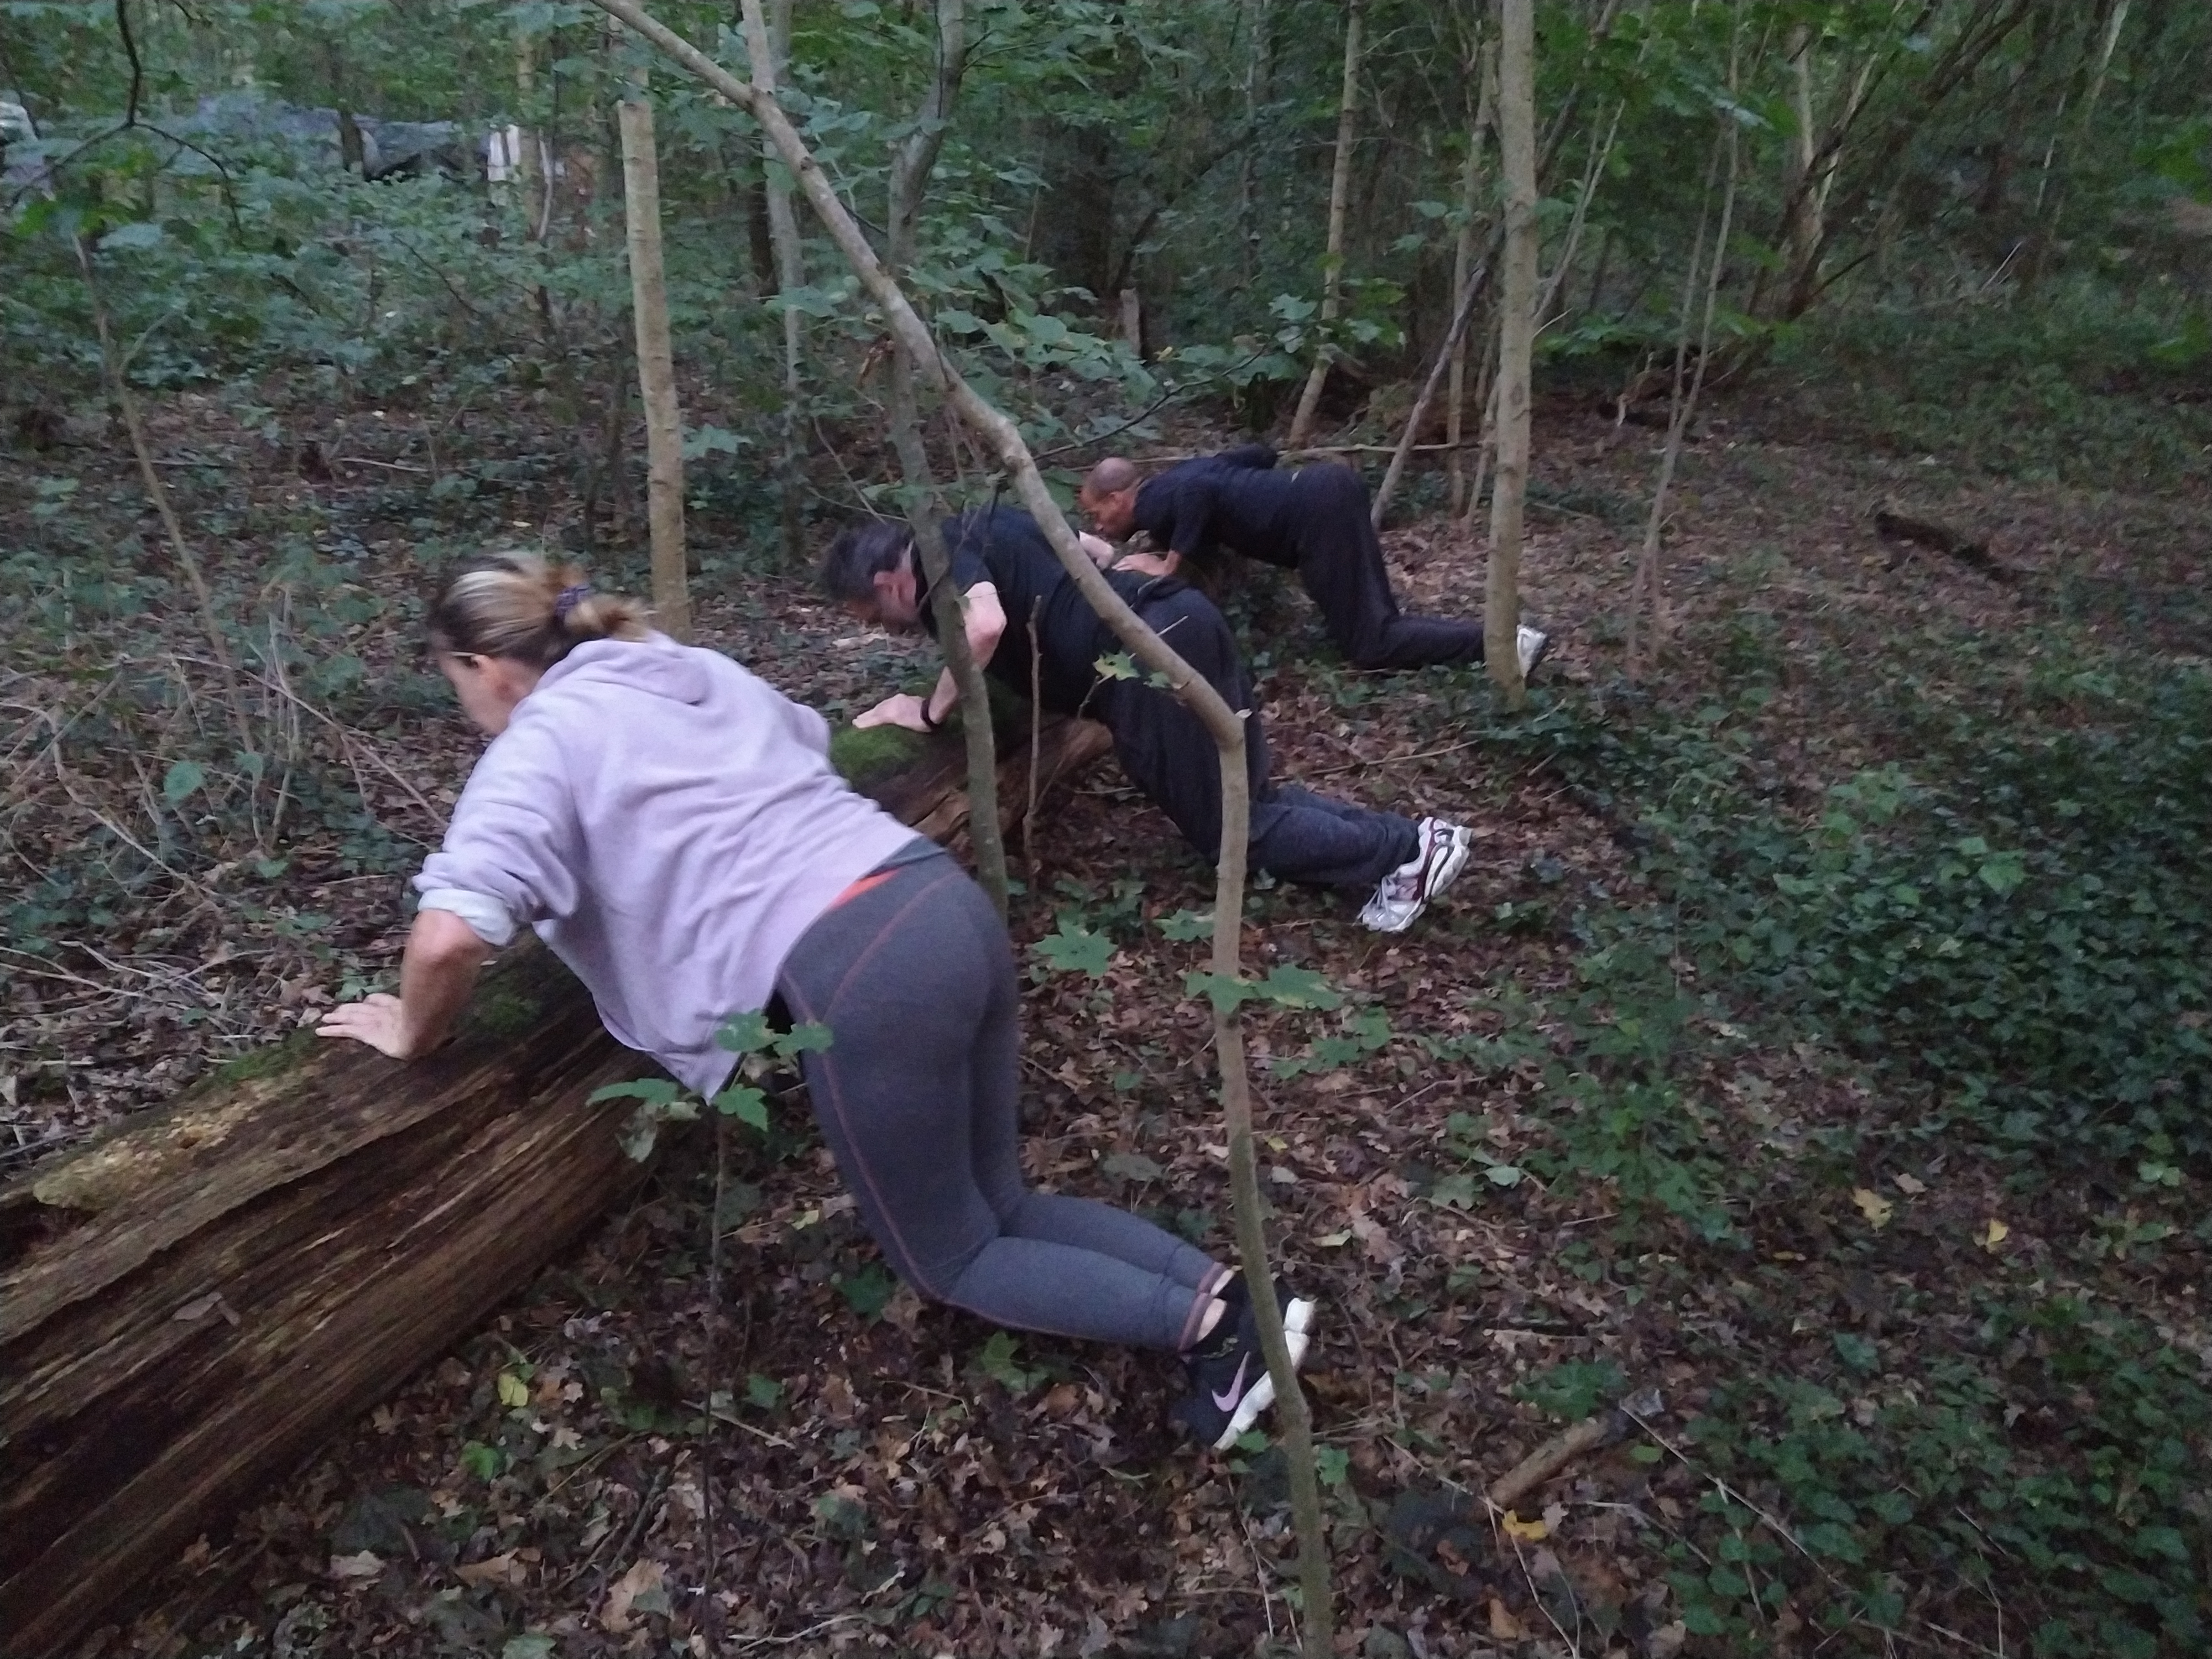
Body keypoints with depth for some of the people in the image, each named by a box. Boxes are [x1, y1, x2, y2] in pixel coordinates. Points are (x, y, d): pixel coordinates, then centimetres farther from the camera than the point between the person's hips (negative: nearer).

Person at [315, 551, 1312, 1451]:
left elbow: (451, 933, -12)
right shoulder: (696, 669, 24)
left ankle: (1208, 1325, 3)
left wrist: (412, 1036, 9)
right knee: (997, 1207, 22)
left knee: (949, 1260, 13)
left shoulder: (541, 742, 2)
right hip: (946, 903, 8)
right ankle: (1226, 1288, 10)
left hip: (858, 972, -8)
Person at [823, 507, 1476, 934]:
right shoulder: (980, 528, 26)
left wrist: (929, 711, -9)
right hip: (1181, 617, 9)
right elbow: (1099, 549, 34)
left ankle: (1403, 849, 2)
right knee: (1245, 794, 16)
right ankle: (1410, 837, 9)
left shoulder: (941, 554, -1)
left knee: (1227, 826, 3)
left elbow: (986, 625, -23)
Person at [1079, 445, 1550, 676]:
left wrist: (1174, 563, -16)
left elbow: (1198, 492, -25)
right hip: (1328, 489, 10)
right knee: (1376, 625, 12)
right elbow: (1260, 452, 30)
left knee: (1369, 646, -6)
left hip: (1317, 512, -10)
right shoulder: (1175, 480, 26)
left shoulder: (1154, 505, -1)